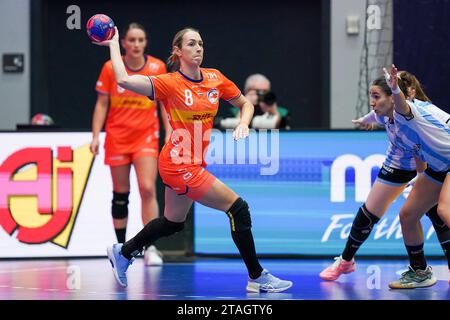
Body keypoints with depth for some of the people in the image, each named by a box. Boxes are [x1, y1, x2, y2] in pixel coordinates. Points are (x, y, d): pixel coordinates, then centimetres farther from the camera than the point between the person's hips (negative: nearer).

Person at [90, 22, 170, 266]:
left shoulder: (158, 67, -1)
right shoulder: (110, 68, -3)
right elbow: (101, 104, 2)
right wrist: (95, 136, -5)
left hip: (146, 136, 0)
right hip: (117, 137, 1)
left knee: (147, 189, -15)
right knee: (120, 194, 6)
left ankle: (150, 247, -13)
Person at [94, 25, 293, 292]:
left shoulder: (215, 78, 4)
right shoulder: (170, 83, -13)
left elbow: (245, 104, 15)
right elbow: (124, 80, -23)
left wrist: (243, 123, -6)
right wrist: (114, 44, -13)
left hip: (194, 164, 8)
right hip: (179, 164, -8)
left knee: (173, 222, 24)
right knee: (238, 208, -11)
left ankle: (123, 252, 43)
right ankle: (257, 277, -3)